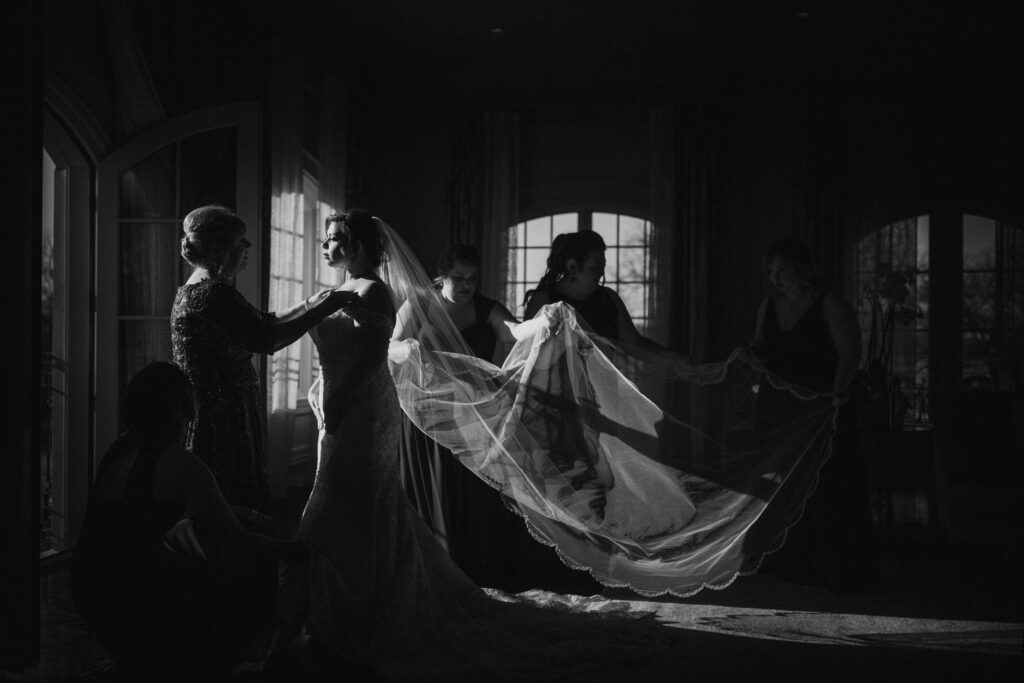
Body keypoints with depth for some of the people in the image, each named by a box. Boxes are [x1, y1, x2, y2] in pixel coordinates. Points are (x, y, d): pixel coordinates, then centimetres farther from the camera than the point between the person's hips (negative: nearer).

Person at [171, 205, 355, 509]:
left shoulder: (192, 290, 17)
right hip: (221, 424, -10)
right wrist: (324, 307, -16)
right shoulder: (212, 293, -17)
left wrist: (313, 303, 12)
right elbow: (266, 337, -24)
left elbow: (262, 326, 17)